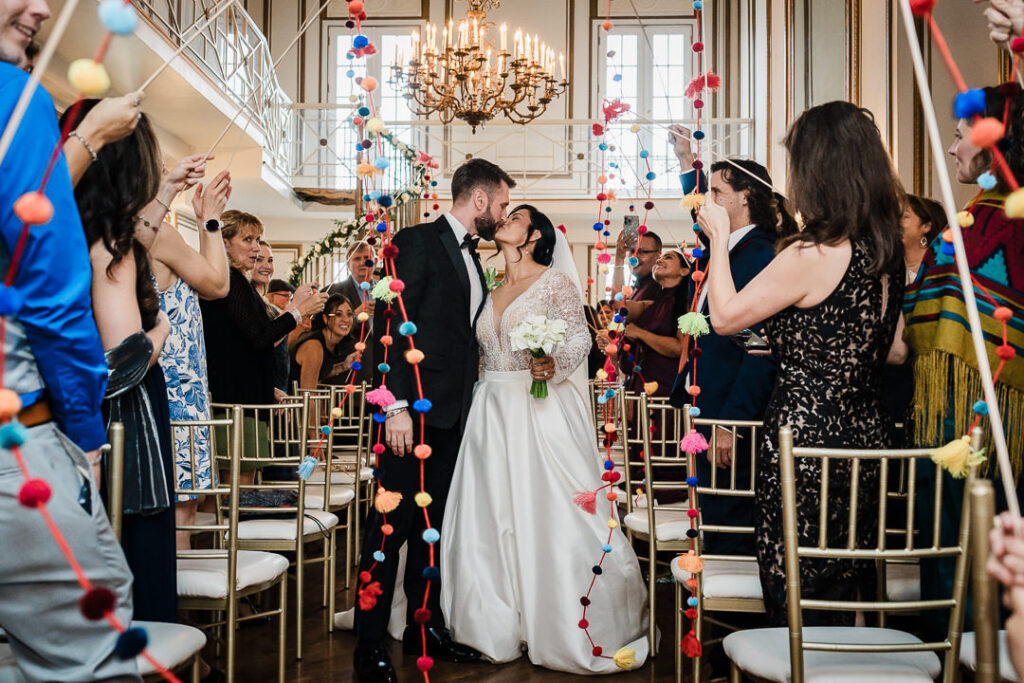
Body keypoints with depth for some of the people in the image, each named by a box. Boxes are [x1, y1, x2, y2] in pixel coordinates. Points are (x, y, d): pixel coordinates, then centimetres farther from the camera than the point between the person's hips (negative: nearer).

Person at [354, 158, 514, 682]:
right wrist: (397, 405, -19)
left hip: (454, 412, 8)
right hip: (414, 409, -8)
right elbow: (389, 326, -14)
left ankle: (424, 627, 26)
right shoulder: (417, 242, -7)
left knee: (434, 524, 14)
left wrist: (470, 401, 11)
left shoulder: (471, 256, 18)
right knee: (392, 524, -3)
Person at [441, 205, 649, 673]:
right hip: (493, 413, 6)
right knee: (493, 519, 4)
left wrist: (554, 364, -26)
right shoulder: (490, 290, 16)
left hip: (542, 411, -5)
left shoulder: (555, 280, -1)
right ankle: (504, 627, 18)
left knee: (550, 515, -4)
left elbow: (579, 337, -8)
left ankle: (568, 631, 12)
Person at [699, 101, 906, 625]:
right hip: (866, 436, 8)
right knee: (847, 594, 21)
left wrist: (720, 237, 1)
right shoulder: (887, 251, 5)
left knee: (798, 607, 7)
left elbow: (725, 317, -11)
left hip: (806, 441, -8)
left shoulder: (811, 255, -20)